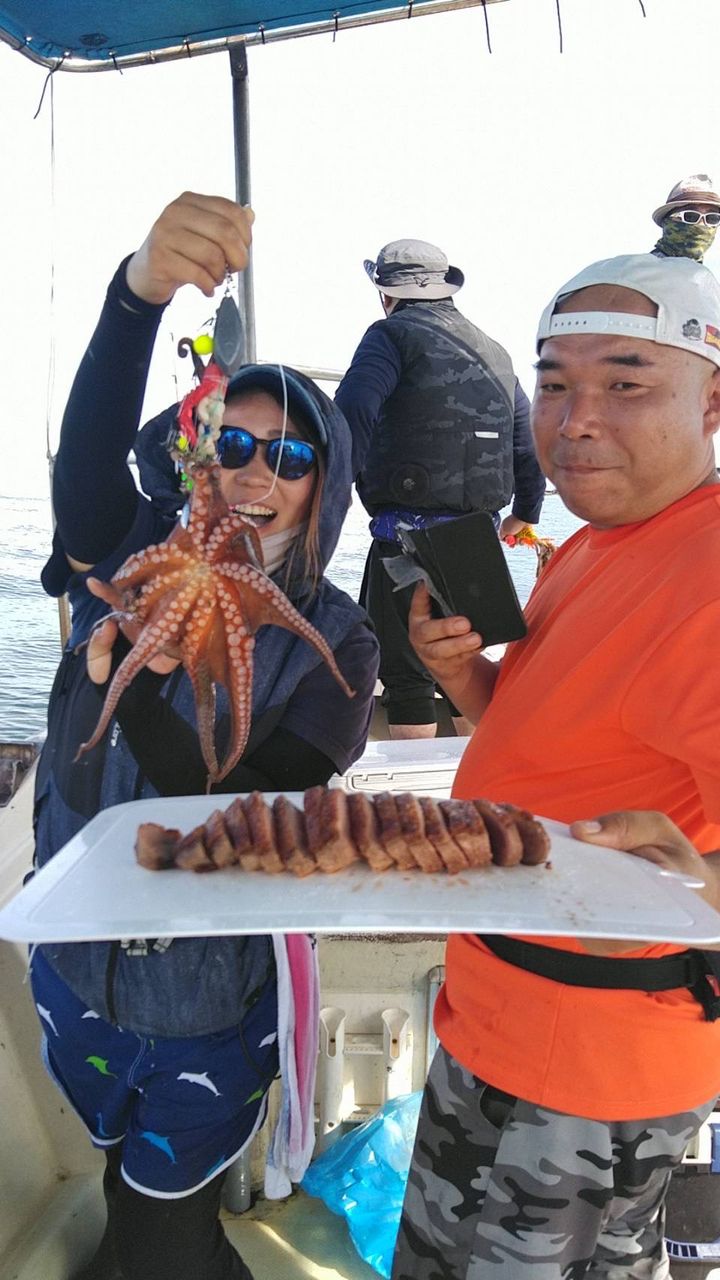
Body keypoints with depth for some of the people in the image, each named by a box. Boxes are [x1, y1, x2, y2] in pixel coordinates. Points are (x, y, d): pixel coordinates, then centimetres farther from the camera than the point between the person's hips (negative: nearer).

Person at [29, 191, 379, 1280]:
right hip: (75, 966, 3)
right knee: (126, 1188, 27)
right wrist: (142, 288, -48)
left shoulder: (334, 643, -14)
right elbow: (88, 450, -31)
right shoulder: (137, 557, -9)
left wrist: (129, 680, -32)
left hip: (211, 1008, -2)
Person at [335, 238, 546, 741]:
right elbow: (530, 440, 23)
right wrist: (524, 514, 36)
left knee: (406, 673, 3)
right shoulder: (495, 352, 17)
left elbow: (350, 418, -20)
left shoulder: (394, 335, -2)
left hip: (407, 533, -7)